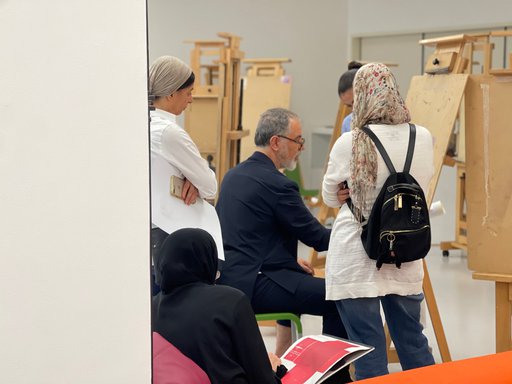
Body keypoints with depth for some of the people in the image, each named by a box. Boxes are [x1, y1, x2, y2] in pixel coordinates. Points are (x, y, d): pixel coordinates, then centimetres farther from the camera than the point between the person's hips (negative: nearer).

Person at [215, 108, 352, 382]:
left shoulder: (233, 175, 13)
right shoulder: (276, 184, -15)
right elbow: (317, 238, -9)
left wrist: (291, 259, 19)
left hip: (229, 277, 10)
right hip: (254, 284, -10)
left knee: (302, 278, 29)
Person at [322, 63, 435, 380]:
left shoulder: (349, 144, -12)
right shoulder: (423, 139, -2)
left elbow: (330, 198, 5)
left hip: (357, 261, -4)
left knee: (368, 346, 2)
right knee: (412, 341, 17)